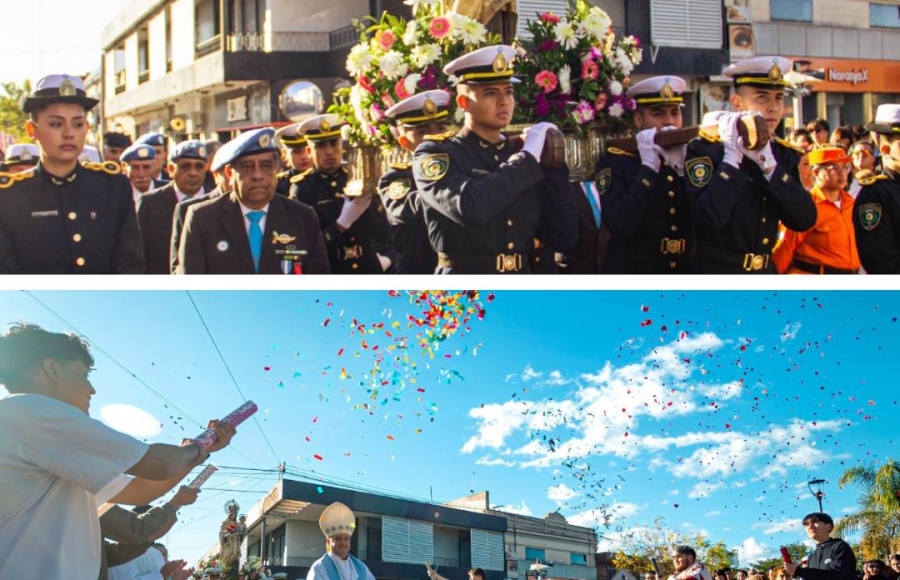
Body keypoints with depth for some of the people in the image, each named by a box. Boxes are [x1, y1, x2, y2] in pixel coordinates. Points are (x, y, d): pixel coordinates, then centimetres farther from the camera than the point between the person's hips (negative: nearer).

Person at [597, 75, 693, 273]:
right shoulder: (614, 161, -6)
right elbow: (620, 226, -21)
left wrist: (683, 168, -14)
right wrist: (649, 167, -20)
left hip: (686, 269, 4)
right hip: (633, 269, -3)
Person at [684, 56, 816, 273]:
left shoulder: (785, 155, 5)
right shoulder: (704, 149, -10)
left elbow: (805, 220, -9)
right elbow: (710, 217, -25)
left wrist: (768, 164, -17)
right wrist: (732, 155, -22)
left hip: (765, 272, 5)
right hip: (716, 283, -5)